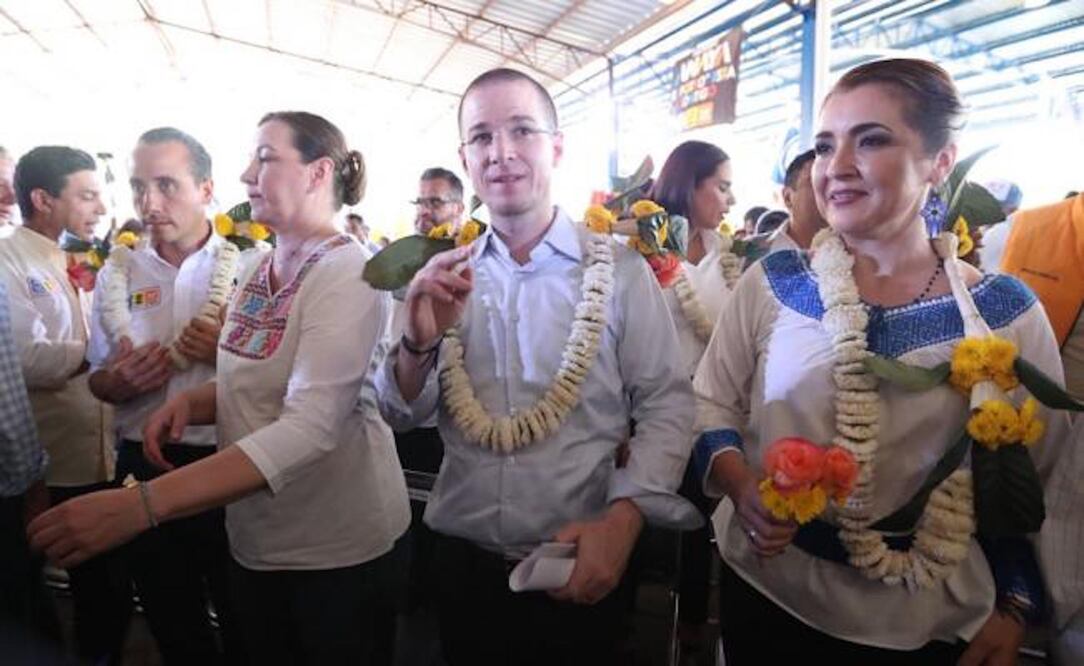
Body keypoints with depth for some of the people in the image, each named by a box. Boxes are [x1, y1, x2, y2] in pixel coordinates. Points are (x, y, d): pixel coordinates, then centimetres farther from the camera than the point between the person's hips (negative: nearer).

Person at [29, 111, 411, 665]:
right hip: (254, 536, 7)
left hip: (335, 541, -6)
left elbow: (311, 426, -30)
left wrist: (141, 505, -36)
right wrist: (189, 402, -6)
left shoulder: (347, 273, -19)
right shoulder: (253, 267, 4)